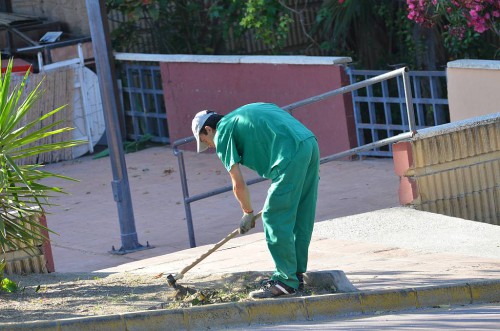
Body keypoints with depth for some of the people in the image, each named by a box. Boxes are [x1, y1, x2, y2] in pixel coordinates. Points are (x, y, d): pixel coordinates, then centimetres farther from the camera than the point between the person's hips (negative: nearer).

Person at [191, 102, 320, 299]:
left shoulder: (222, 133, 7)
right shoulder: (243, 115, 30)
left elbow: (238, 185, 6)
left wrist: (248, 213, 21)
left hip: (291, 155, -9)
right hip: (311, 143, 9)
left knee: (274, 219, -1)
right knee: (301, 218, 16)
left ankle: (286, 281, 2)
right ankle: (297, 275, 24)